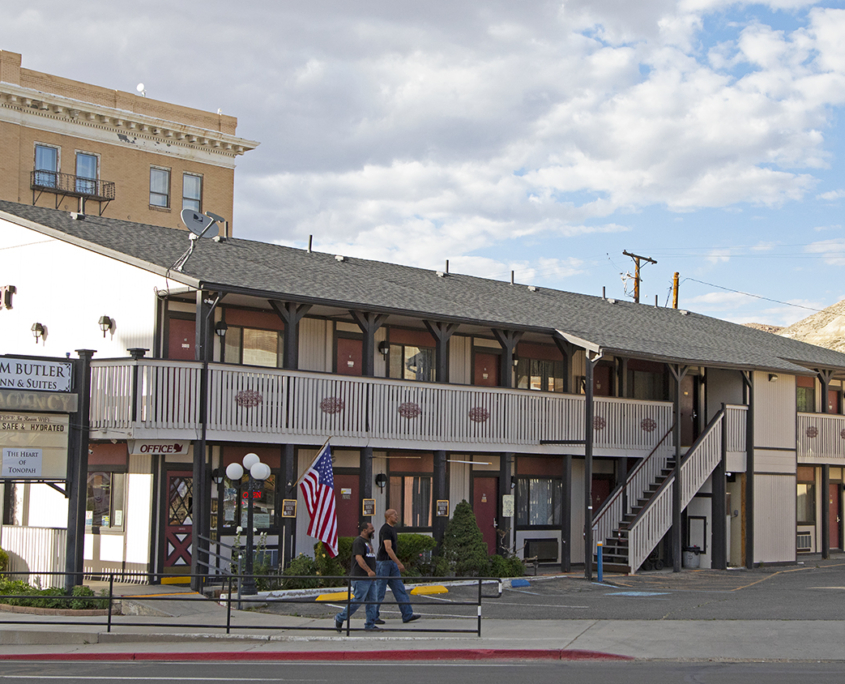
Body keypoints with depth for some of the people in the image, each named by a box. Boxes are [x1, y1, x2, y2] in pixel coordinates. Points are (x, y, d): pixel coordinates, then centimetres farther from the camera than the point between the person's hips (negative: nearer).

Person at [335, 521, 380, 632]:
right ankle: (339, 618, 6)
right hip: (360, 577, -10)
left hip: (370, 577, 10)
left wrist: (372, 571, 26)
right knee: (358, 600, -8)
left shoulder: (367, 541, 20)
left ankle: (370, 625, 8)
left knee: (372, 601, 6)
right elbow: (358, 558, -23)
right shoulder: (358, 541, -12)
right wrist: (369, 571, -32)